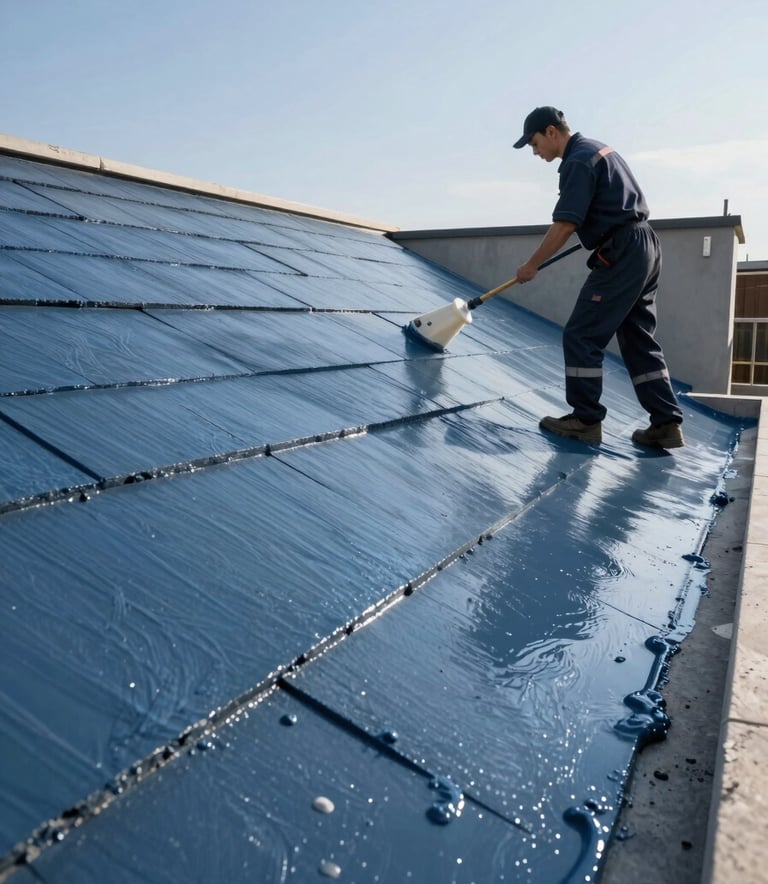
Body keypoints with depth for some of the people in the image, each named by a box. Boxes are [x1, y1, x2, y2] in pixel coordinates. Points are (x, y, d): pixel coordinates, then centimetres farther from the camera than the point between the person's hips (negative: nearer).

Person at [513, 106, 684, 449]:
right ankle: (667, 422, 8)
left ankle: (586, 418, -1)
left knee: (581, 336, -5)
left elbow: (564, 226, -18)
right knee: (639, 341, 9)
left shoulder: (577, 161, -12)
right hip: (644, 248, 10)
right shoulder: (597, 149, 19)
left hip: (621, 255, -10)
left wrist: (532, 264, -10)